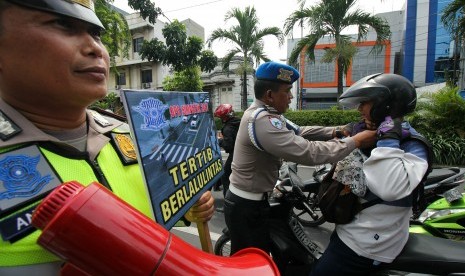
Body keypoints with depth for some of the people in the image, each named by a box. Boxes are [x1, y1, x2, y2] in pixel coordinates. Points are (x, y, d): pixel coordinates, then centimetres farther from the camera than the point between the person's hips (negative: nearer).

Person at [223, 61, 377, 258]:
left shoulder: (260, 112, 6)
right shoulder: (262, 120, -27)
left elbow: (296, 132, 8)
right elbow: (308, 152, -31)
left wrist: (334, 131, -1)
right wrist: (355, 141, -19)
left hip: (251, 201, 10)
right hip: (246, 206, -9)